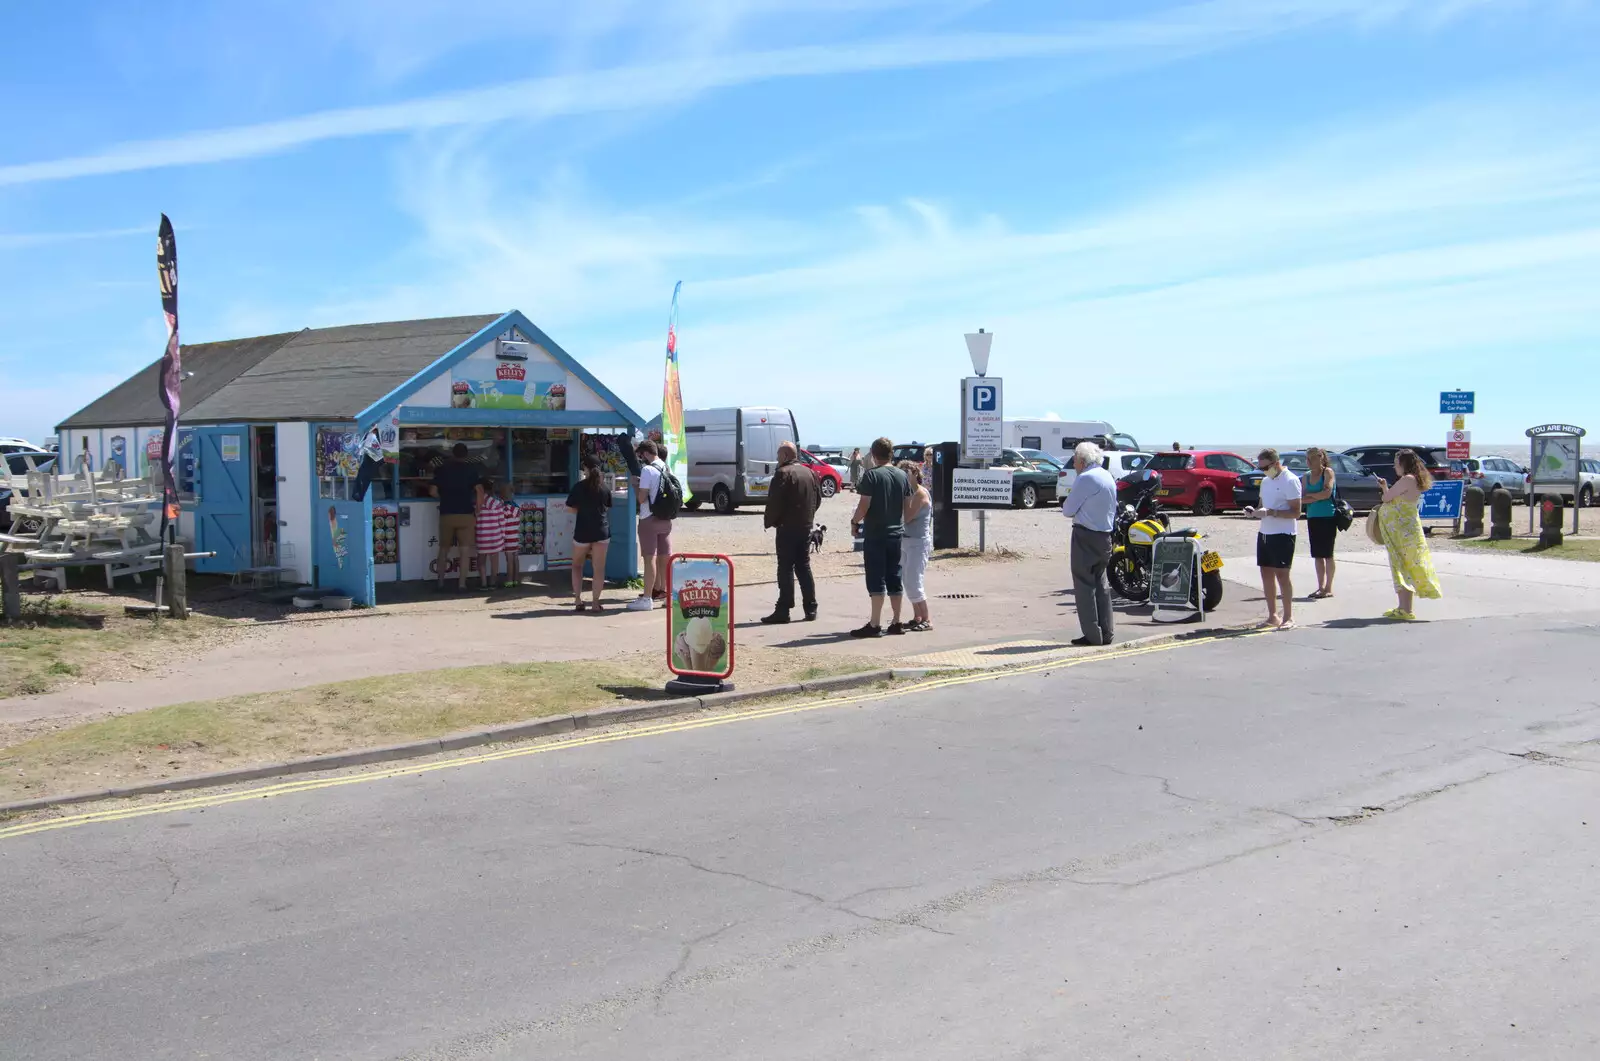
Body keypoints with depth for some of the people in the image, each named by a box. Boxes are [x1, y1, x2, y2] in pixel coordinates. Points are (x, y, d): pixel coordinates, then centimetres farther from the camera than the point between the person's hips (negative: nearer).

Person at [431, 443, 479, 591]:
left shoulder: (442, 469, 5)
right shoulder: (470, 470, 1)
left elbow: (433, 491, 1)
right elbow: (479, 490, -8)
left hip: (446, 514, 2)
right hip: (466, 514, -2)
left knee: (443, 550, 12)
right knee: (465, 549, 0)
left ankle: (441, 583, 12)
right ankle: (462, 583, -5)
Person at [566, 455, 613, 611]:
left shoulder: (580, 486, -6)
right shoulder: (605, 487, 2)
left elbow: (570, 508, -4)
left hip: (582, 531, -1)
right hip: (602, 531, 1)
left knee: (577, 566, 15)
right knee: (599, 568, 3)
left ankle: (578, 600, 8)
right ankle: (595, 602, 0)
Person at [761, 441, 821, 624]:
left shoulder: (783, 473, -13)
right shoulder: (810, 473, 12)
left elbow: (774, 501, -16)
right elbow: (818, 498, 15)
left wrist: (770, 522, -4)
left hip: (787, 528, -7)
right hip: (806, 527, 7)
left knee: (786, 569, -5)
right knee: (804, 567, 13)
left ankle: (783, 610, -5)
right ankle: (811, 609, 12)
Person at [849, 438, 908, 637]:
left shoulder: (871, 475, -11)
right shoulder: (902, 475, 7)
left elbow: (864, 505, -15)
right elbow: (907, 506, 12)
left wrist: (854, 522, 0)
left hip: (875, 534, -6)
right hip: (896, 533, 6)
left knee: (876, 580, -5)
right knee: (894, 578, 12)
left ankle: (875, 625, -5)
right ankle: (896, 623, 15)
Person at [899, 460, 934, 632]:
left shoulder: (920, 493, -13)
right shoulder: (910, 492, 12)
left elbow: (907, 517, -19)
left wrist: (906, 496, -15)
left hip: (918, 542, -9)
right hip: (906, 541, 9)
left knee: (913, 582, -10)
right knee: (908, 581, 10)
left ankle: (927, 620, -5)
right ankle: (917, 617, 18)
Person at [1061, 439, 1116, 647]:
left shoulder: (1086, 478, -15)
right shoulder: (1108, 477, 13)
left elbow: (1068, 510, -12)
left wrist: (1065, 507, 11)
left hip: (1086, 536, -9)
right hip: (1105, 535, 9)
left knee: (1085, 585, -3)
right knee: (1101, 584, 14)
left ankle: (1092, 635, -3)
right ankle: (1106, 632, 15)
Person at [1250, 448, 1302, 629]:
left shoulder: (1290, 481, -10)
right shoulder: (1266, 481, 15)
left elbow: (1296, 512, -14)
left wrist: (1270, 512, -24)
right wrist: (1254, 511, 2)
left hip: (1283, 534, -8)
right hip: (1264, 533, 8)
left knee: (1281, 574, -8)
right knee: (1266, 573, 7)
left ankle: (1288, 617, -3)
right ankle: (1272, 616, 13)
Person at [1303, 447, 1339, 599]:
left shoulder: (1328, 472, -5)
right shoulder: (1307, 476, 11)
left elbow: (1327, 493, -16)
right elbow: (1302, 498, 3)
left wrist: (1309, 495, -5)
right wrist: (1317, 498, -12)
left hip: (1327, 517, -6)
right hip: (1312, 517, 6)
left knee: (1327, 553, 0)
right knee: (1317, 554, 8)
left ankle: (1329, 588, 6)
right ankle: (1321, 587, 14)